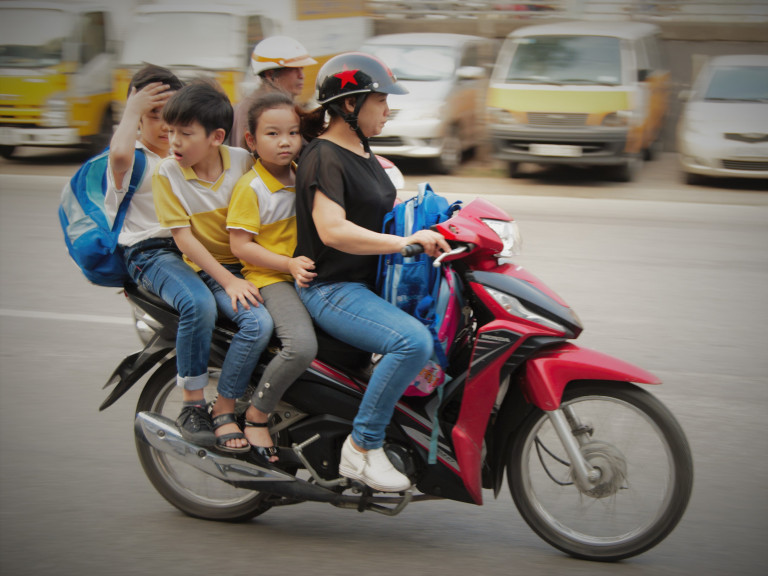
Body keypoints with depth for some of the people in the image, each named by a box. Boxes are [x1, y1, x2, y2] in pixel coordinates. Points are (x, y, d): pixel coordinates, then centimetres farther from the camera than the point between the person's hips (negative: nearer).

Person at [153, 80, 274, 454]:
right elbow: (183, 237, -9)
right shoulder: (167, 174, -6)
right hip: (211, 269, -4)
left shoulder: (242, 161, -1)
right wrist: (228, 281, -16)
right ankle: (223, 410, -15)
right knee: (257, 323, -30)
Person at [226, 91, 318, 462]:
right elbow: (240, 244, -14)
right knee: (302, 345, -29)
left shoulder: (303, 176, 10)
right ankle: (256, 416, -11)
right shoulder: (250, 187, -11)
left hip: (307, 272, 7)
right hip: (268, 278, -7)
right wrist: (288, 264, -20)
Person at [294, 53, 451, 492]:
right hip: (331, 289, -10)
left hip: (370, 282, 10)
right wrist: (404, 242, -30)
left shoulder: (364, 153, 15)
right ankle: (362, 447, -20)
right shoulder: (324, 157, -15)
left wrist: (431, 228, 16)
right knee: (413, 341, -30)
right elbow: (332, 229, -29)